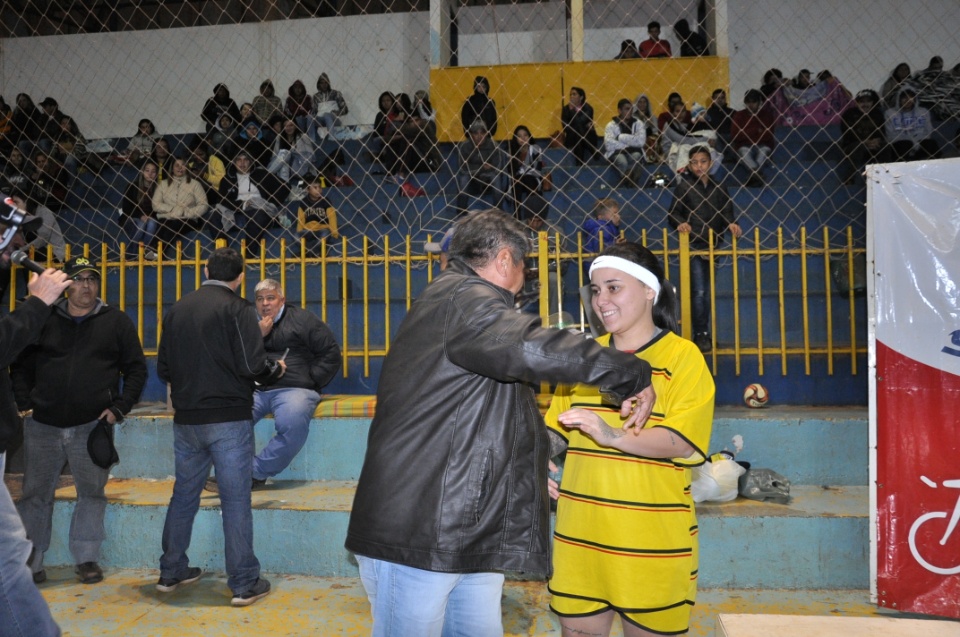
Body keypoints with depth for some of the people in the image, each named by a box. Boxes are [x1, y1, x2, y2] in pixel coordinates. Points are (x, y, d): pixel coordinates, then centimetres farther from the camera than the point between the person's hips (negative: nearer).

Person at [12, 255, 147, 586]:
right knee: (35, 494, 7)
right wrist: (25, 404, 0)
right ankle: (31, 562, 20)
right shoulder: (43, 319, 8)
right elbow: (20, 366, 13)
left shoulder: (116, 321, 5)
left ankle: (86, 558, 19)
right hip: (42, 425, 1)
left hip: (92, 425, -1)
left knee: (91, 494, 5)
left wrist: (119, 408, -4)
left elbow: (136, 369, 6)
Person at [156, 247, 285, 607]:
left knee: (183, 496, 18)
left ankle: (171, 573, 30)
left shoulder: (177, 309, 7)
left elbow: (163, 369, 11)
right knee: (236, 500, 1)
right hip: (228, 419, -5)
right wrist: (276, 370, 3)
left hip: (186, 419, 6)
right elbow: (253, 366, -17)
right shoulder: (236, 309, -10)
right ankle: (244, 584, 7)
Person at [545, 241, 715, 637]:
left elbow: (681, 440, -17)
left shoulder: (682, 356, -6)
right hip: (580, 534, 4)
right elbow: (558, 429, 15)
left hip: (650, 540, -4)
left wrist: (614, 435, -30)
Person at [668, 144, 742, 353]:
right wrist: (680, 223, -25)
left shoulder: (718, 187, 10)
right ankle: (701, 334, -1)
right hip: (693, 245, -4)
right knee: (698, 291, -9)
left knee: (707, 292, 10)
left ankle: (704, 333, 20)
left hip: (712, 245, 4)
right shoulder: (684, 186, -1)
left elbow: (726, 211, 7)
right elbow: (673, 213, -4)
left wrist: (731, 223, -15)